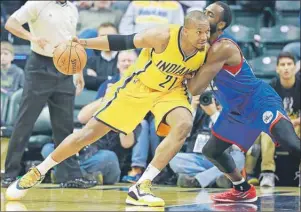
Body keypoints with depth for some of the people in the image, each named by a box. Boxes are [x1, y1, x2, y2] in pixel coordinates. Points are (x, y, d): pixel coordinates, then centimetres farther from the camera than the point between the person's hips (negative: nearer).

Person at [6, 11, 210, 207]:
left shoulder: (206, 50, -18)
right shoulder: (163, 36, -29)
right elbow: (123, 41, -21)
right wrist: (84, 43, -28)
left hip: (170, 90, 3)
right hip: (137, 86, -3)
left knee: (184, 124, -29)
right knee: (91, 132, -2)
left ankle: (141, 186, -25)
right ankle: (37, 172, 16)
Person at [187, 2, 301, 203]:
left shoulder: (222, 47, -27)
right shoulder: (209, 43, 3)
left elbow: (195, 88, -25)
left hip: (260, 101, -10)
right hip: (237, 109, 10)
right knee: (211, 151, 17)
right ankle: (244, 191, 34)